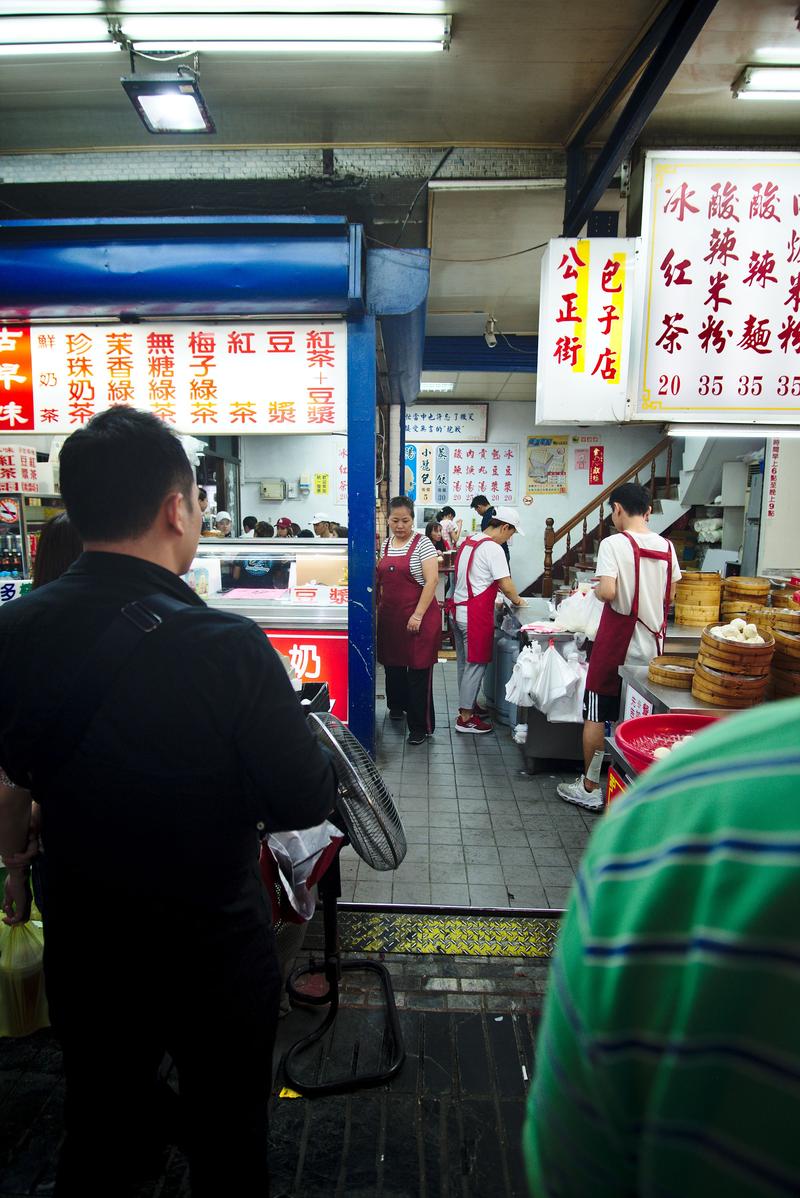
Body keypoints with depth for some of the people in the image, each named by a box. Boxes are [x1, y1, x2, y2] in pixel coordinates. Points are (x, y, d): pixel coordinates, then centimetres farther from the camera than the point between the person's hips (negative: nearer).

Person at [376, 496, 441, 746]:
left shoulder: (422, 543, -9)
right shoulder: (386, 544, 10)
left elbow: (431, 580, -15)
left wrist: (418, 615, -20)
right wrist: (380, 606, 9)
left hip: (418, 616, -6)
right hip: (390, 614, 6)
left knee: (418, 670, -2)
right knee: (393, 662, 17)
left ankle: (421, 726, 7)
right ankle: (397, 704, 42)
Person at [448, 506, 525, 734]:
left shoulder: (468, 541, 12)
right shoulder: (493, 548, -15)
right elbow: (507, 587, -16)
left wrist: (493, 590, 20)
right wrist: (517, 601, 2)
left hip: (459, 610, 9)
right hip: (476, 614, -9)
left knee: (464, 662, 18)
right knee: (476, 664, 0)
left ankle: (468, 705, 32)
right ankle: (466, 718, 6)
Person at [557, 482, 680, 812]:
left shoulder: (614, 544, -14)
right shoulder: (667, 547, 4)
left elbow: (607, 591, -24)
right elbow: (669, 597, 10)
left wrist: (596, 590, -3)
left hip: (616, 645, -5)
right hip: (652, 645, 6)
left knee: (596, 717, 7)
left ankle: (589, 788, 15)